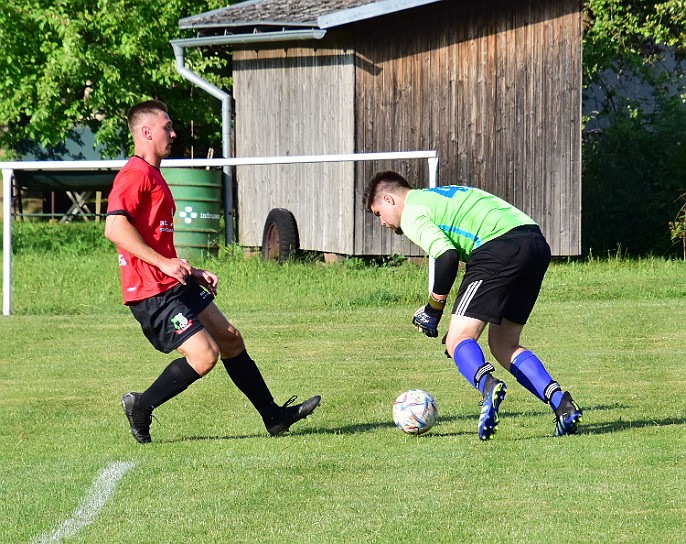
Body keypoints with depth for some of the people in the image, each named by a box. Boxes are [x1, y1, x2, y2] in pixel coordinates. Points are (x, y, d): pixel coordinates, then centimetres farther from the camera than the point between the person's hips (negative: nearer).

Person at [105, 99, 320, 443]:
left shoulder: (152, 175, 21)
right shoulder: (135, 174, -13)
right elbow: (114, 227, -26)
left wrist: (190, 272, 21)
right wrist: (164, 263, -25)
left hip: (173, 285, 11)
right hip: (152, 293, -11)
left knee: (230, 339, 11)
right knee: (204, 355, -16)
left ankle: (274, 416, 18)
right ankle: (140, 407, -1)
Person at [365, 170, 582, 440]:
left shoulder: (411, 215, 6)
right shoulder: (443, 194, 34)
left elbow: (447, 256, -9)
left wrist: (433, 308, 4)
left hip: (502, 247, -8)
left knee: (457, 340, -6)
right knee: (503, 345, 17)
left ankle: (488, 385, -38)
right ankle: (562, 403, 1)